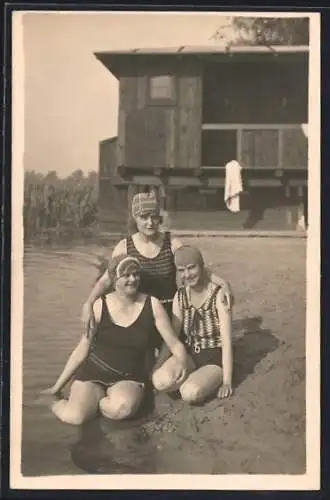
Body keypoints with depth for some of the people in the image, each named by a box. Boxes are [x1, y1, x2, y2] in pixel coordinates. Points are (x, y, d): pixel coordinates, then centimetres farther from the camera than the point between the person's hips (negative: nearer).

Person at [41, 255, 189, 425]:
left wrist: (183, 367, -18)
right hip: (93, 373, 0)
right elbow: (81, 350, 4)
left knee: (122, 409, -35)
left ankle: (91, 403, -2)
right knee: (74, 417, -29)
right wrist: (57, 387, 5)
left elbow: (174, 343, 0)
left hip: (129, 378, 1)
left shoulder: (152, 305, -3)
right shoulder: (100, 306, -3)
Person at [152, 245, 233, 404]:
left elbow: (226, 340, -18)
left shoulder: (218, 295, -16)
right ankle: (195, 376, 0)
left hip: (214, 358, -4)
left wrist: (226, 382, -20)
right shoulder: (180, 295, 0)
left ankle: (212, 380, 0)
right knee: (160, 380, -29)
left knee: (190, 393, -33)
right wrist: (159, 366, -11)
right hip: (189, 354, 4)